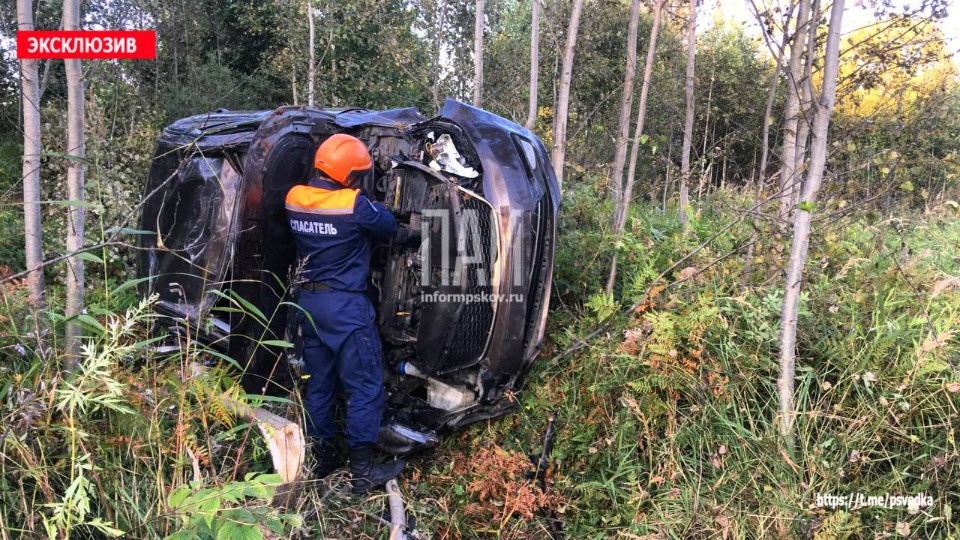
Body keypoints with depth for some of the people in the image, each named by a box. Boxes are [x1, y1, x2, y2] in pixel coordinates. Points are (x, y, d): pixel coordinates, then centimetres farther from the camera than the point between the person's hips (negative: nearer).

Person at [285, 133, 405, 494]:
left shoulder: (294, 199, 0)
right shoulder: (355, 205, -17)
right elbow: (389, 227, -3)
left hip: (309, 300, 7)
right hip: (345, 304, -7)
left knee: (319, 383, 17)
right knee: (365, 386, 2)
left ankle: (322, 458, 28)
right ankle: (363, 471, 6)